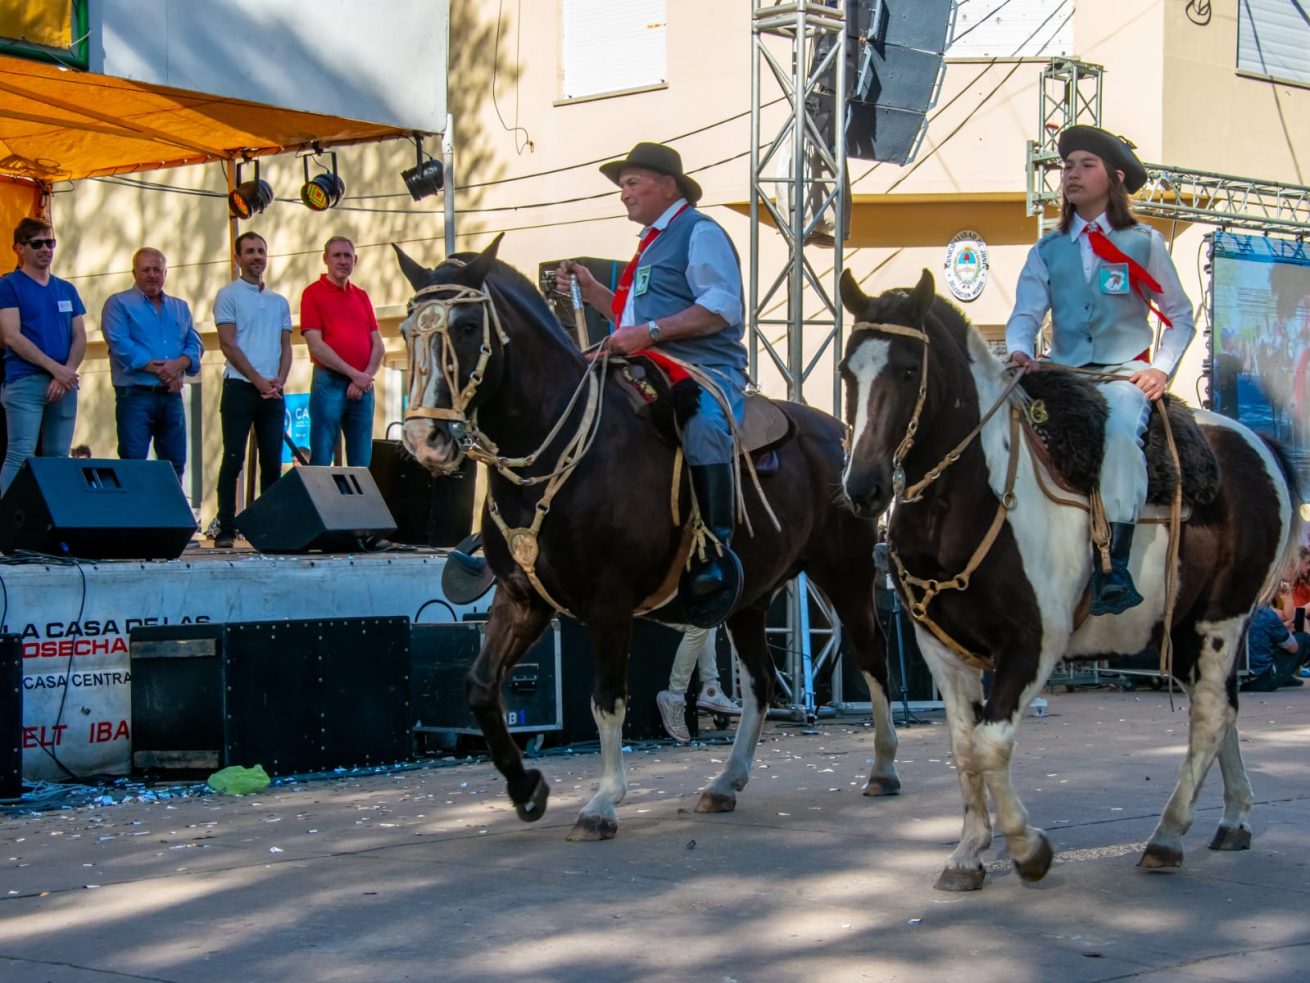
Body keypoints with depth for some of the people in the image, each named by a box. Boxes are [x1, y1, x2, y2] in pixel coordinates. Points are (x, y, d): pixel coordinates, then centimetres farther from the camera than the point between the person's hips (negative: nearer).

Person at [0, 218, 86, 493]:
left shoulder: (67, 289, 17)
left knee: (58, 457, 6)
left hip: (64, 384, 5)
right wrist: (55, 368, -14)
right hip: (25, 382, -5)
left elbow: (80, 338, 12)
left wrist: (66, 374, -6)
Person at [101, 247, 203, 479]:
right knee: (133, 464, -8)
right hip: (135, 395, -5)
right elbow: (120, 344, -10)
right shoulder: (119, 304, 3)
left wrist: (180, 363, -13)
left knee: (175, 465, 6)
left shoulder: (180, 307, 20)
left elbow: (194, 343, 10)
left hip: (172, 396, 5)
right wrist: (158, 369, -15)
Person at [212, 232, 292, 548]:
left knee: (272, 461, 4)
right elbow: (228, 343, -5)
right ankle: (226, 529, -6)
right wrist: (258, 380, -11)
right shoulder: (228, 295, 3)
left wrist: (279, 380, -4)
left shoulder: (279, 302, 18)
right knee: (233, 460, -6)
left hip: (273, 392, 5)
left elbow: (286, 346, 15)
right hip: (240, 388, -5)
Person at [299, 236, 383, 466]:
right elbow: (316, 346, -10)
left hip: (362, 387, 5)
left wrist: (366, 376, -6)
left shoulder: (361, 296, 16)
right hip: (329, 383, -5)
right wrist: (353, 374, -12)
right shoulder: (314, 293, 0)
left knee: (362, 462, 7)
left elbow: (378, 344, 11)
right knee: (321, 460, -5)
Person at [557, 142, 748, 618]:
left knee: (702, 427, -39)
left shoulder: (699, 232, -3)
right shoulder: (653, 241, 25)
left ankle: (716, 556, -38)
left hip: (706, 371, -10)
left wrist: (650, 332, -24)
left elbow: (722, 308, -17)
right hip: (652, 374, 10)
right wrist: (590, 290, 15)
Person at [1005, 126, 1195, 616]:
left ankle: (1116, 565, -35)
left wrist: (1162, 369, -6)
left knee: (1119, 430, -34)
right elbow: (1026, 312, 3)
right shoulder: (1047, 250, 13)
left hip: (1125, 371, -3)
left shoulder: (1144, 243, 7)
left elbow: (1180, 315, 10)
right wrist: (1019, 350, -19)